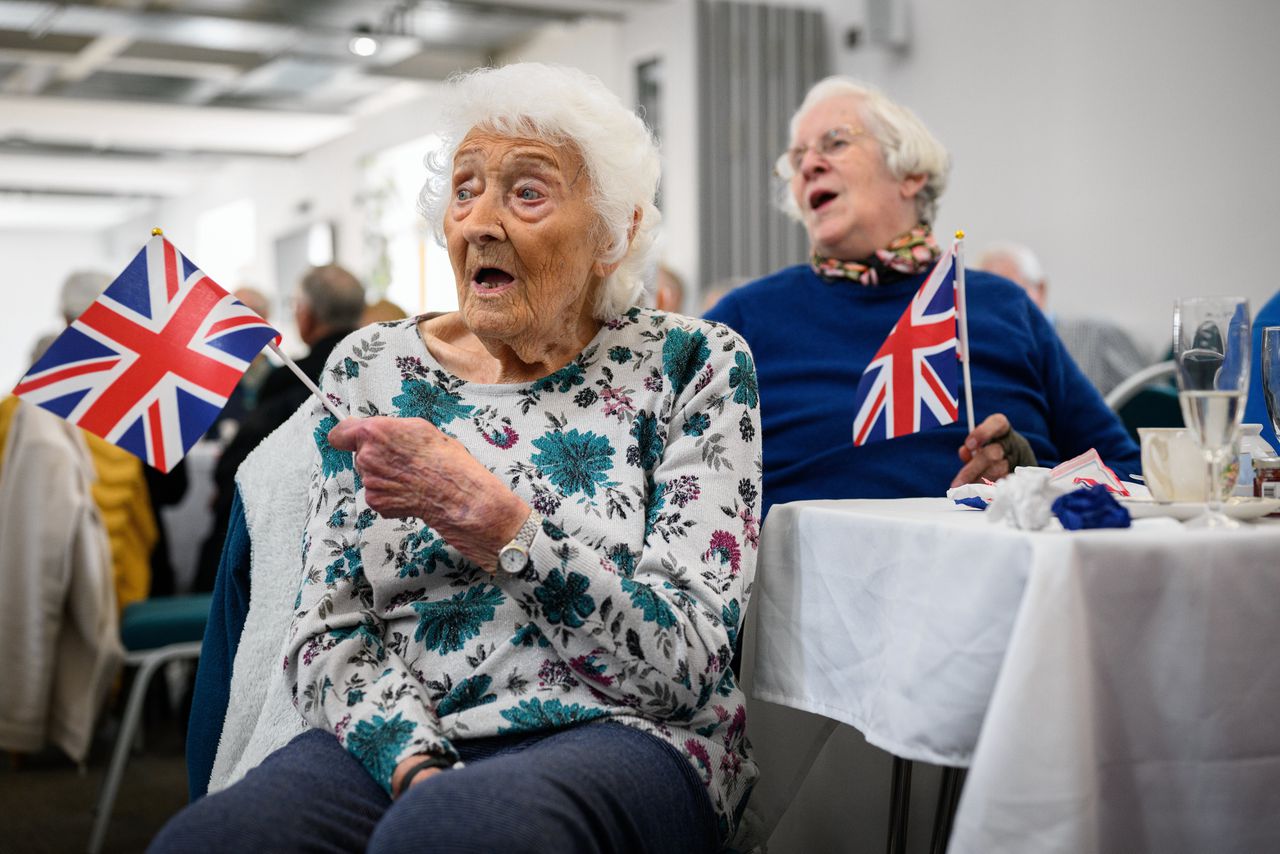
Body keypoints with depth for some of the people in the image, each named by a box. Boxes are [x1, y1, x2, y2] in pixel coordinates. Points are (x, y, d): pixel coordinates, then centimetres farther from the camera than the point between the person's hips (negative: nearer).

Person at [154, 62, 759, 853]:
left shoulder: (694, 365, 1)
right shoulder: (372, 368, 9)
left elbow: (685, 661, -8)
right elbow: (327, 636, 5)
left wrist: (487, 517, -19)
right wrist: (415, 763, -15)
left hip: (620, 736, -2)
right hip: (394, 744, 3)